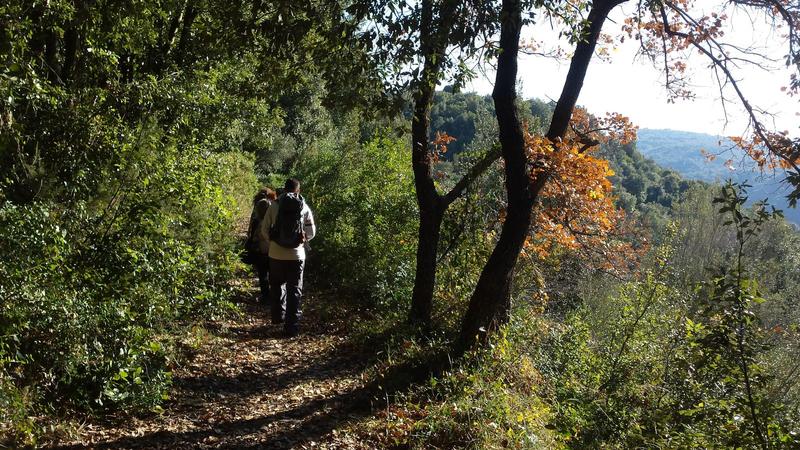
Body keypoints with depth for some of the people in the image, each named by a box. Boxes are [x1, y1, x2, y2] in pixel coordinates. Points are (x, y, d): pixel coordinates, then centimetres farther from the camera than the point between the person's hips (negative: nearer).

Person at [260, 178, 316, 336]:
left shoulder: (275, 205, -3)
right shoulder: (304, 207, -2)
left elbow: (265, 229, 1)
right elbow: (311, 233, 2)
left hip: (276, 254, 1)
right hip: (296, 255, -1)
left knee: (276, 286, 22)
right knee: (295, 291, 5)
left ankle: (278, 316, 32)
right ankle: (291, 326, 3)